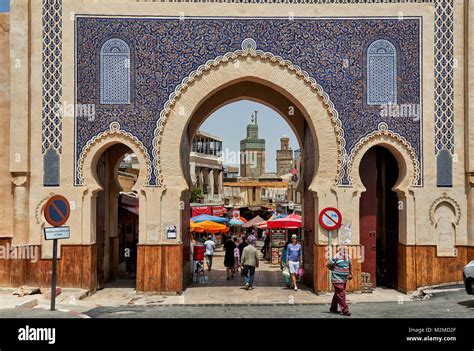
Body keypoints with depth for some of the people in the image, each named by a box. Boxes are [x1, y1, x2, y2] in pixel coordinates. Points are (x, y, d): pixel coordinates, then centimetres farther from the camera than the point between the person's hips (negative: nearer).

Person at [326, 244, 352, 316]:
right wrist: (334, 270, 0)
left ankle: (333, 308, 28)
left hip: (344, 280, 8)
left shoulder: (347, 257, 9)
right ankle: (345, 310, -6)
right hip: (337, 280, -8)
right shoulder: (336, 258, -15)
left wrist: (350, 274, 17)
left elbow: (349, 266, 25)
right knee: (341, 295, -8)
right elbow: (328, 264, -11)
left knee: (337, 294, 17)